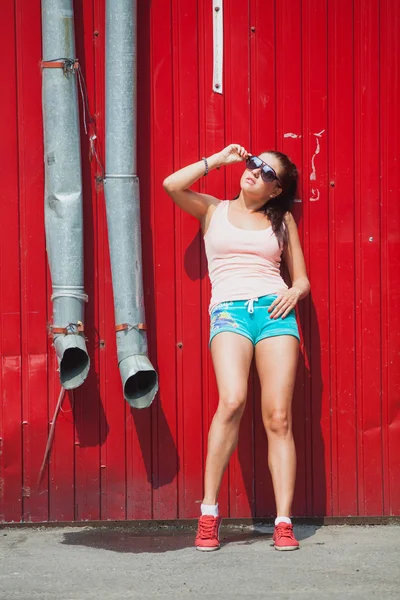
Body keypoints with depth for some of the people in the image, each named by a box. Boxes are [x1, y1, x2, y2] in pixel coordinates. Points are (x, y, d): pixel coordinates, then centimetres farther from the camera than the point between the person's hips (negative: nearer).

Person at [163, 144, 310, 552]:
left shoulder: (281, 221, 20)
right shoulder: (213, 211, 18)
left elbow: (301, 279, 20)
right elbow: (172, 185, 0)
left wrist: (294, 291, -3)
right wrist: (219, 160, 9)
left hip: (274, 310, 2)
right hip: (229, 310, -2)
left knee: (278, 417, -8)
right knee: (232, 400, -26)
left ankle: (284, 522, -8)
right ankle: (208, 514, -19)